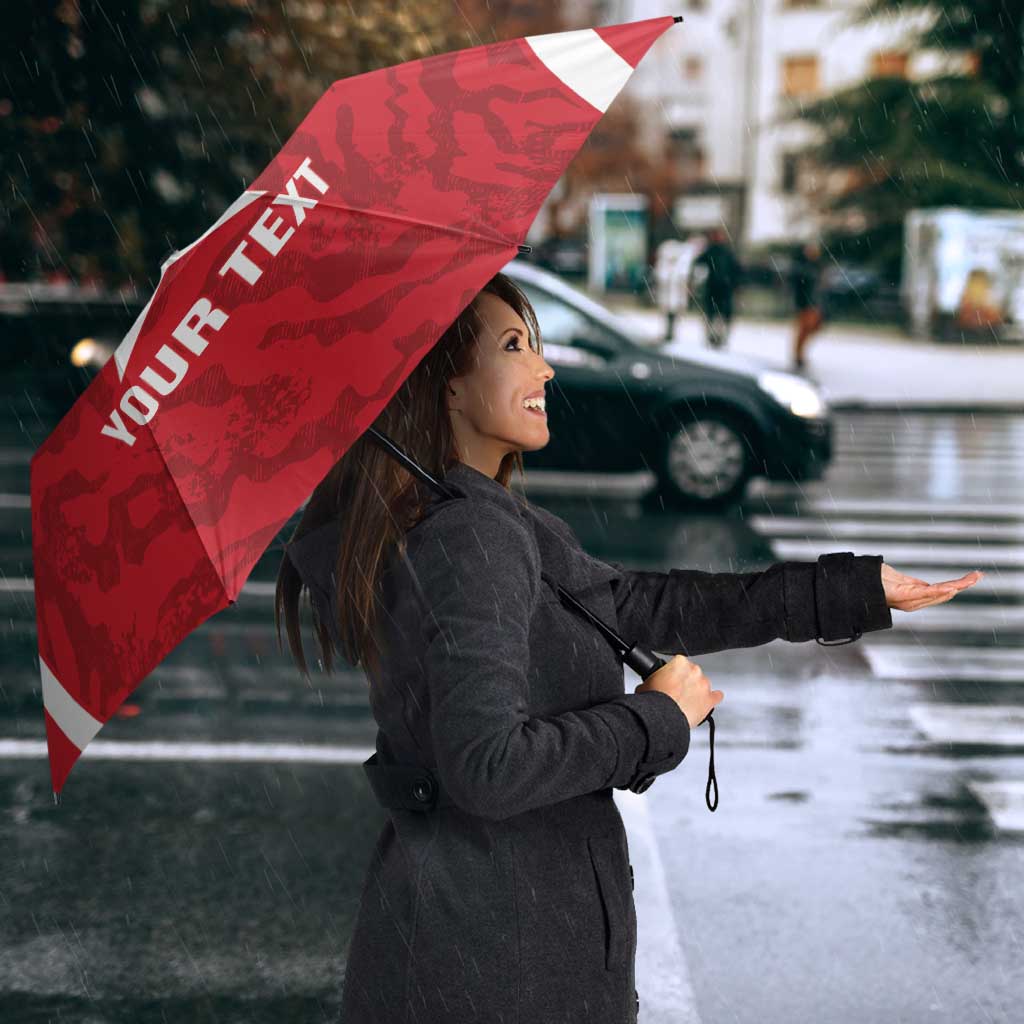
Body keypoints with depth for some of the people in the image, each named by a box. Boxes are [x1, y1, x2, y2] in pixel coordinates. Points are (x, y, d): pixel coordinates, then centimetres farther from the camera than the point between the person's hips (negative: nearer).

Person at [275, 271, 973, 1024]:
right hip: (497, 942, -9)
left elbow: (642, 607, 10)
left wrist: (860, 588, 11)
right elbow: (485, 765, -29)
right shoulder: (470, 538, -22)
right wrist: (657, 718, -15)